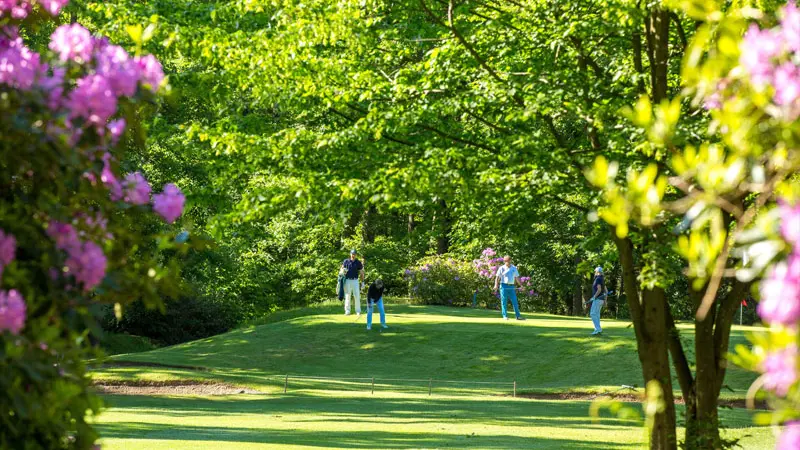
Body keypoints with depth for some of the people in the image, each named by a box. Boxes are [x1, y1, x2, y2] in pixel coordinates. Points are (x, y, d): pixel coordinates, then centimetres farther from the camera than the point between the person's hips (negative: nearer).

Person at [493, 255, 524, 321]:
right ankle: (505, 316, 2)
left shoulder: (514, 268, 11)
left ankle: (518, 316, -1)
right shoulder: (501, 268, -1)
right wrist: (496, 285, -21)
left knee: (515, 302, -1)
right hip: (504, 286, -3)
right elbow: (497, 277, -6)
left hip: (511, 287, 3)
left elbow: (517, 277, 15)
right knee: (504, 302, -2)